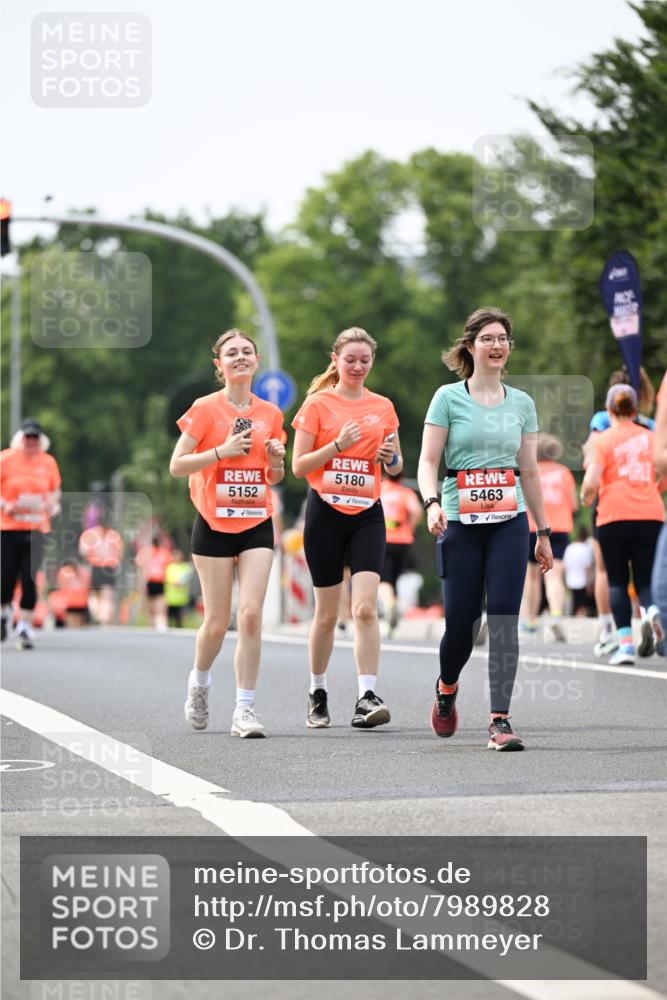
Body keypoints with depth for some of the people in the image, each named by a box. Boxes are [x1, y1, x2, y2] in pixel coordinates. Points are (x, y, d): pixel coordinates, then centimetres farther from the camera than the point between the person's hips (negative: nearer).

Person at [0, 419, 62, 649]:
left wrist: (53, 504, -1)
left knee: (30, 579, -8)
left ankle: (25, 626, 0)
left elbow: (55, 490, 20)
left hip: (37, 529, 1)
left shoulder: (48, 462, 6)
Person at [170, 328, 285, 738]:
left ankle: (245, 710, -7)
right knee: (218, 621, 2)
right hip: (214, 525, -2)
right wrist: (221, 451, -18)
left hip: (257, 525, 2)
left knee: (251, 614, -11)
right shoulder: (205, 409, -4)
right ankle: (199, 682, 32)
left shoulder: (270, 413, 8)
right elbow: (176, 465, -7)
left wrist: (277, 461, -4)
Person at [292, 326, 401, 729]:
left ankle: (367, 697, -16)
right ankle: (318, 693, 21)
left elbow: (395, 468, 17)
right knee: (327, 613, 5)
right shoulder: (318, 404, 0)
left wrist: (390, 457, -5)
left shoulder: (383, 407, 9)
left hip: (367, 514, 2)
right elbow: (299, 466, -3)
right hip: (325, 513, -2)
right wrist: (338, 444, -16)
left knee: (366, 608, -14)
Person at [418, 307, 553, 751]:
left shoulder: (521, 403, 11)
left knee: (504, 620, -9)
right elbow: (428, 462, -2)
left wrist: (543, 533, 16)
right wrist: (432, 503, -21)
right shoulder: (449, 398, 1)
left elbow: (529, 472, 16)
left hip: (509, 523, 2)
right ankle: (447, 687, 33)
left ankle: (500, 721, -10)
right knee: (461, 620, 0)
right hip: (460, 524, -2)